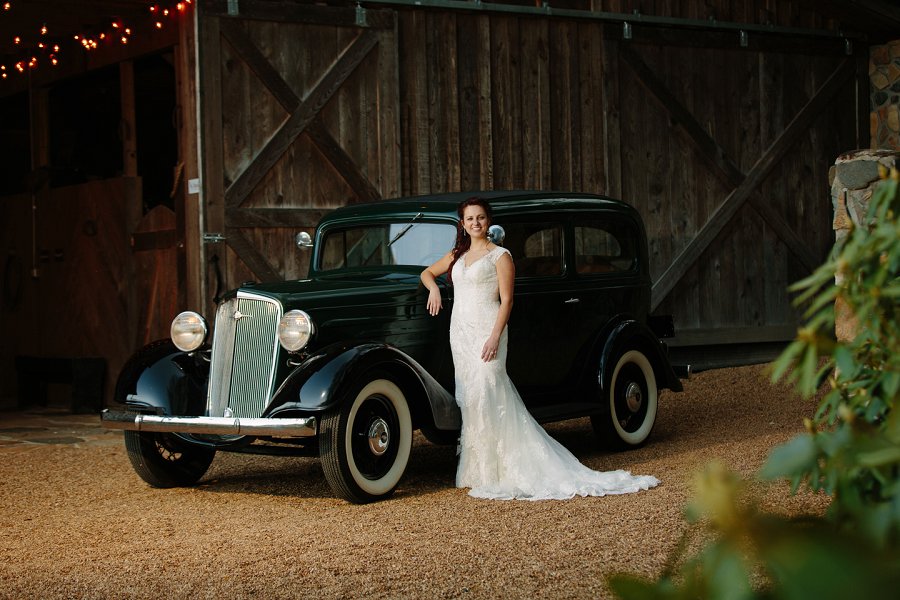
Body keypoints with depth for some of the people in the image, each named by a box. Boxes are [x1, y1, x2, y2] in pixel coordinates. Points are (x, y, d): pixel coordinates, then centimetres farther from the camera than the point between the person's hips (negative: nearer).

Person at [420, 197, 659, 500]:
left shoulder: (499, 256, -3)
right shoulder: (457, 255, 16)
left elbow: (506, 301, -8)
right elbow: (427, 272, 31)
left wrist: (495, 336, -18)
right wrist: (433, 287, 8)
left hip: (486, 330, -7)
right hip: (460, 330, 7)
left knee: (487, 396, -13)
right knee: (467, 398, 5)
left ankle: (495, 473, -11)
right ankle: (476, 470, 8)